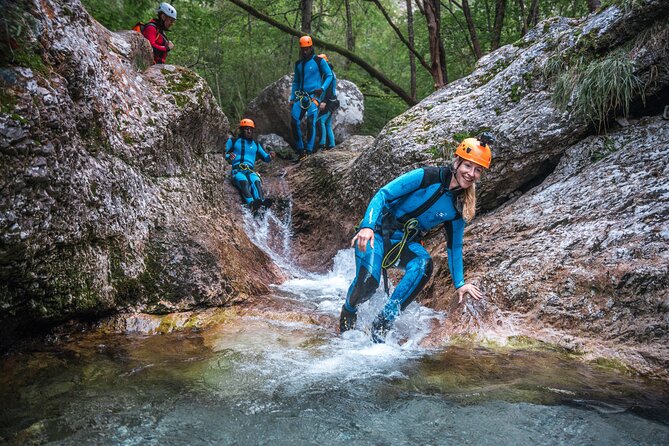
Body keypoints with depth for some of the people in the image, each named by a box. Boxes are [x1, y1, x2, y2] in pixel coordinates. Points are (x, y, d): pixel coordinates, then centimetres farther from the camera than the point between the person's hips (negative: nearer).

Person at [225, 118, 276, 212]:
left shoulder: (255, 144, 30)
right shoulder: (233, 141, 20)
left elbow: (265, 158, 28)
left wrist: (270, 156, 3)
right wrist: (229, 157, -14)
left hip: (250, 171, 2)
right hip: (237, 170, -2)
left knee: (256, 181, -35)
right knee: (244, 181, -38)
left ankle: (261, 201, -62)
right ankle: (251, 203, -64)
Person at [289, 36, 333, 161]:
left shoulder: (319, 61, 1)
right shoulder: (298, 64, 16)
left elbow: (329, 75, 4)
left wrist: (322, 88, -13)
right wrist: (292, 99, 16)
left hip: (314, 95, -5)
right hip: (300, 96, 5)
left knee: (310, 121, -18)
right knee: (294, 122, -7)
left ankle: (309, 151, -14)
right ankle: (300, 150, 2)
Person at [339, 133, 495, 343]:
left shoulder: (459, 208, 0)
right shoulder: (426, 177, -16)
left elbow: (454, 246, 11)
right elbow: (382, 194, -18)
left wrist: (459, 283, 8)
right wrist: (367, 226, -32)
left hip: (406, 242, 4)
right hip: (377, 230, -4)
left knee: (424, 264, -29)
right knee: (368, 281, -25)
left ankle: (382, 324, -18)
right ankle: (348, 313, 13)